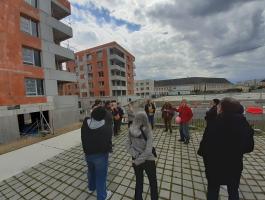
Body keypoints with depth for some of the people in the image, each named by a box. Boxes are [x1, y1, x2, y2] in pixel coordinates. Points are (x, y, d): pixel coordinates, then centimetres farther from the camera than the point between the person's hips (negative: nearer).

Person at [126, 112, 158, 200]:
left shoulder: (131, 131, -12)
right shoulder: (148, 132, -23)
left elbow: (128, 146, -5)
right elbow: (148, 151, -25)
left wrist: (135, 155, -8)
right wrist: (137, 161, -16)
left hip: (136, 160, 4)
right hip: (148, 160, -3)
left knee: (138, 182, 26)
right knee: (153, 182, 23)